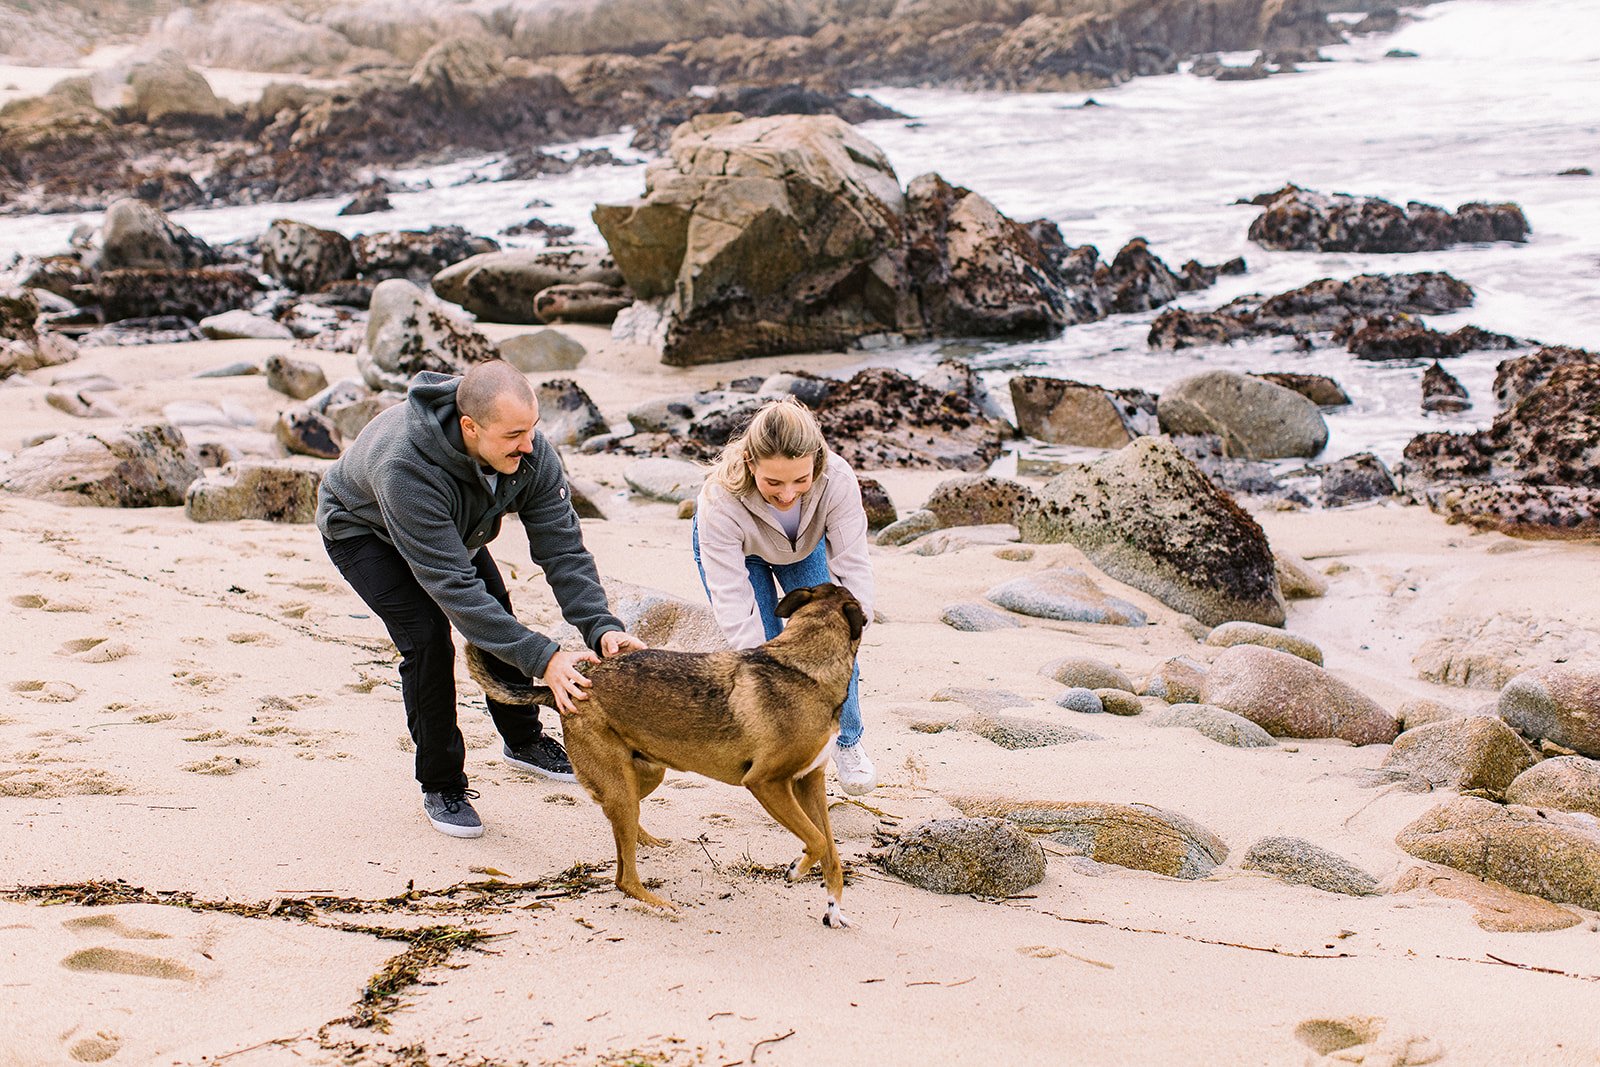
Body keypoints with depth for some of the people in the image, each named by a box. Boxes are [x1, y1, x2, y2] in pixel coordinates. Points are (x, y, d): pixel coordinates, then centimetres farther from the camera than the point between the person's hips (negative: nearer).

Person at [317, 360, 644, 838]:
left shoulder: (531, 453, -30)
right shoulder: (405, 467, -47)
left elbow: (562, 548, -26)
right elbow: (451, 584, -47)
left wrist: (601, 626, -42)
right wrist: (541, 659, -51)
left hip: (454, 528, 6)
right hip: (362, 529, -6)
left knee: (497, 614, 1)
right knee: (427, 636, -19)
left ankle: (523, 740, 29)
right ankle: (441, 788, -2)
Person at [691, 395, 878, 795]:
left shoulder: (836, 479, -39)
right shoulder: (720, 501, -43)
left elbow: (854, 570, -36)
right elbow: (733, 604, -41)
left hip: (805, 544, 2)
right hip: (738, 549, -2)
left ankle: (847, 743, 19)